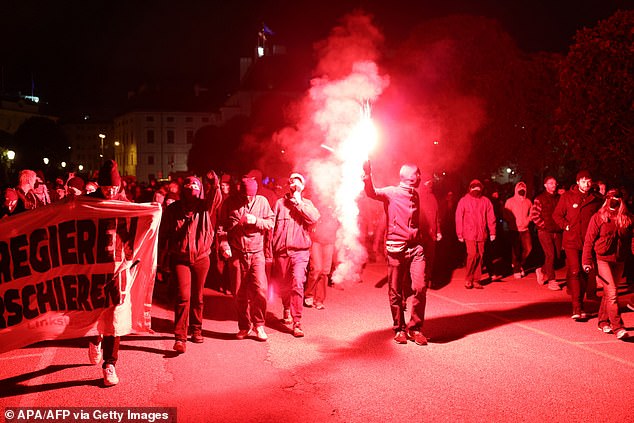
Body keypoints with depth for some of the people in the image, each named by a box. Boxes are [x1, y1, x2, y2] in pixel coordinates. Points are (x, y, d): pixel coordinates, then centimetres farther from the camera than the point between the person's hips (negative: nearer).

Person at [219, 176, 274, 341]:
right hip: (236, 253, 0)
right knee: (240, 293, 5)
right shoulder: (230, 203, 1)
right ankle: (244, 326, 19)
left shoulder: (262, 201, 2)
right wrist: (224, 244, -6)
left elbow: (271, 223, 4)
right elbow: (222, 227, 7)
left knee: (260, 289, -11)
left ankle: (259, 325, 6)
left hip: (256, 253, 0)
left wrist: (256, 221, -13)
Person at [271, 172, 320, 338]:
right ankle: (287, 310, 41)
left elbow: (315, 218, -11)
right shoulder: (280, 203, 9)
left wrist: (298, 203, -8)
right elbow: (271, 226, 6)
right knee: (283, 286, 13)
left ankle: (297, 322, -14)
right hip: (281, 251, 2)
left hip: (300, 251, -2)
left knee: (297, 284, -16)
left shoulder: (307, 203, 10)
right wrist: (270, 250, 1)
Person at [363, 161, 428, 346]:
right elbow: (372, 193, -18)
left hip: (415, 247, 4)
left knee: (420, 287, -10)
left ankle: (415, 327, 4)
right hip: (396, 248, -4)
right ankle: (399, 329, 17)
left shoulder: (415, 195, 18)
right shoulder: (391, 193, 1)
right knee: (396, 292, 2)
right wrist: (367, 175, -34)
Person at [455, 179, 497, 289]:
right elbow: (459, 218, 2)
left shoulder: (485, 201, 7)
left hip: (481, 234, 3)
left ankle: (476, 280, 12)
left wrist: (492, 232, 3)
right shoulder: (464, 201, 2)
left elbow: (491, 217, 8)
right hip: (469, 233, -3)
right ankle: (468, 279, 0)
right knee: (473, 254, -14)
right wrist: (460, 234, -2)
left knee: (480, 256, 3)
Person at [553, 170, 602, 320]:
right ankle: (577, 308, -12)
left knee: (585, 275, 8)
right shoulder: (567, 196, 1)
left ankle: (579, 306, 20)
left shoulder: (595, 200, 7)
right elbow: (556, 215, 7)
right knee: (575, 272, -12)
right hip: (571, 241, -3)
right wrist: (566, 226, -6)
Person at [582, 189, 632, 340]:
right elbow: (589, 241, -4)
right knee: (612, 293, -11)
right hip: (603, 260, -4)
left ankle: (603, 322, 29)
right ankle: (618, 328, -10)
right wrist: (587, 260, -10)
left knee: (608, 293, 14)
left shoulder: (626, 219, 4)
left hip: (619, 261, 4)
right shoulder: (598, 217, -4)